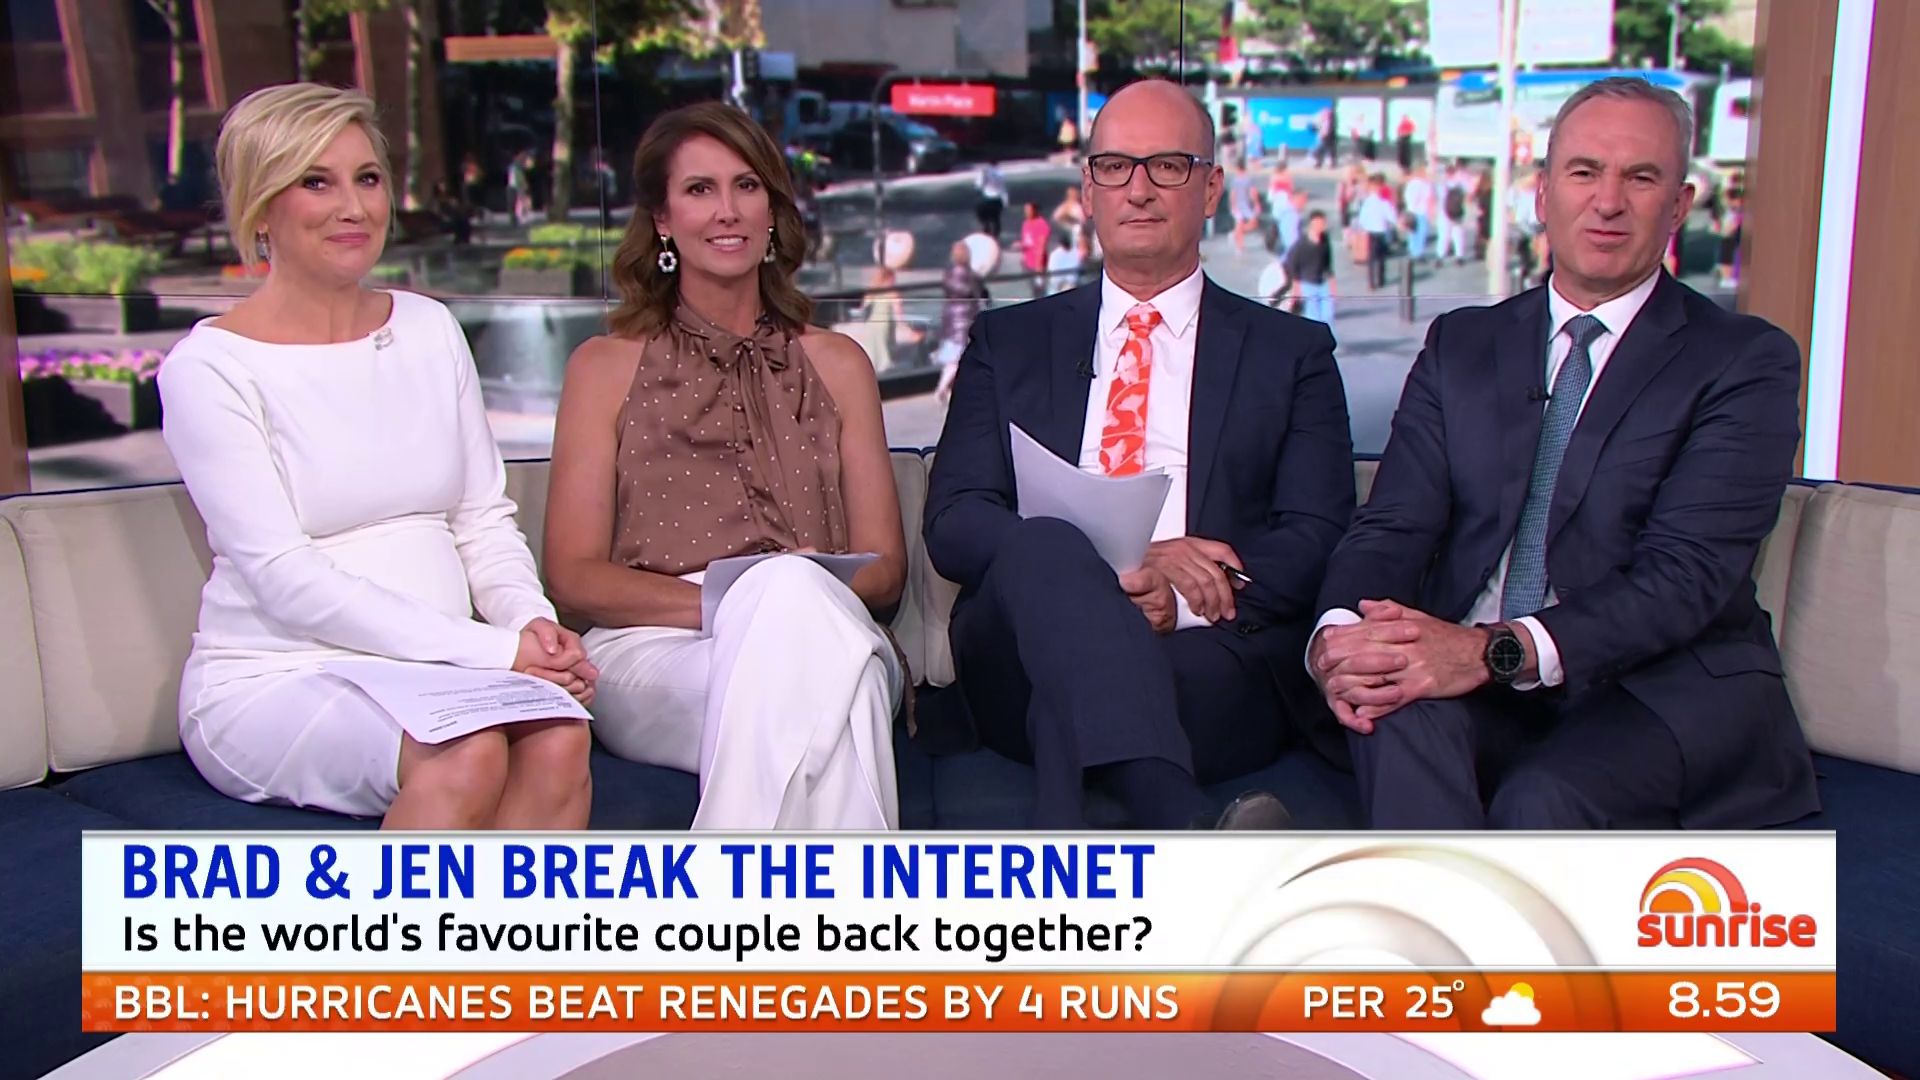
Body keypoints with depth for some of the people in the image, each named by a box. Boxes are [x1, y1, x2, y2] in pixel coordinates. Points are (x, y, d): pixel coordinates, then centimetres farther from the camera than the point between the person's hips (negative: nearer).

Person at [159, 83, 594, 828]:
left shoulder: (429, 330, 15)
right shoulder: (208, 367, -3)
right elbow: (285, 578, -12)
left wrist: (533, 621, -10)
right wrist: (489, 652, -20)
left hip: (434, 673, 5)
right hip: (275, 680, -4)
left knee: (559, 740, -30)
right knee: (468, 753, -35)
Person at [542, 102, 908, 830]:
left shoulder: (837, 365, 20)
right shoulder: (605, 367, 13)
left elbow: (885, 570, 14)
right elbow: (574, 578, 5)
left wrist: (794, 594, -11)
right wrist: (726, 600, -14)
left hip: (826, 642, 2)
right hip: (653, 657, -2)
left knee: (795, 601, -36)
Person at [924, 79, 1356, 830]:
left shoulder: (1292, 353, 19)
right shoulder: (1009, 342, 22)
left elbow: (1316, 542, 6)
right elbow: (954, 523, 7)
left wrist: (1177, 606, -15)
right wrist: (1109, 577, -13)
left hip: (1215, 663, 0)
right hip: (1023, 670, 1)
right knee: (1044, 544, -36)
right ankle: (1187, 827, -54)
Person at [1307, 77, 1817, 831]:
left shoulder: (1745, 362, 2)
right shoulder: (1461, 346, 14)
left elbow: (1687, 573, -12)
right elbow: (1393, 526, 3)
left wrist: (1497, 650, -28)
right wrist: (1340, 632, -21)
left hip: (1664, 690, -3)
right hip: (1470, 680, 3)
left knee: (1543, 801, -34)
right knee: (1401, 715, -31)